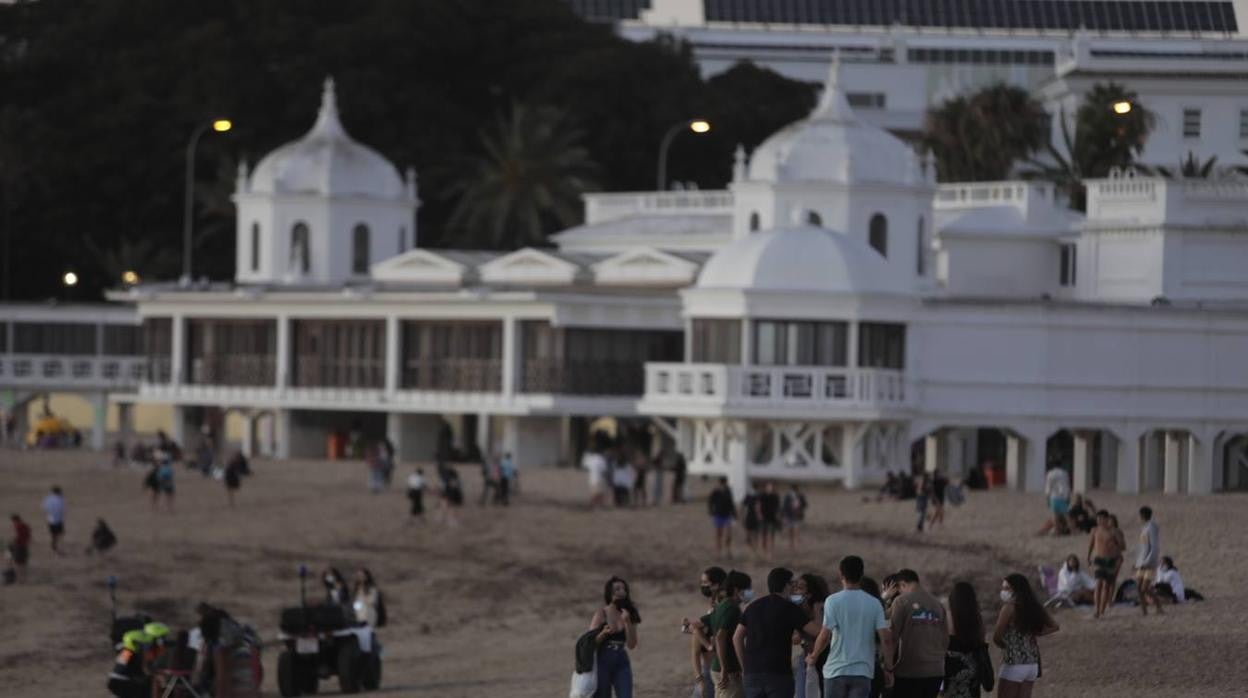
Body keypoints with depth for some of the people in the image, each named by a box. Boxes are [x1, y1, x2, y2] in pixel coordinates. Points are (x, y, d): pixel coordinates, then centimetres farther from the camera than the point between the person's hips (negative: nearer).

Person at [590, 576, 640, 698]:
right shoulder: (601, 614, -3)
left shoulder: (628, 614, 6)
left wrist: (627, 622, -11)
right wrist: (603, 634, -25)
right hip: (602, 662, -3)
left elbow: (632, 645, 0)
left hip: (621, 664, 3)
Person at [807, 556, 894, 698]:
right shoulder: (874, 604, 2)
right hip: (863, 671, 2)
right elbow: (886, 638, -3)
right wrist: (888, 669, 6)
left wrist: (813, 657, 4)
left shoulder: (833, 601, -6)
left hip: (836, 670, -2)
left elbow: (825, 636, -12)